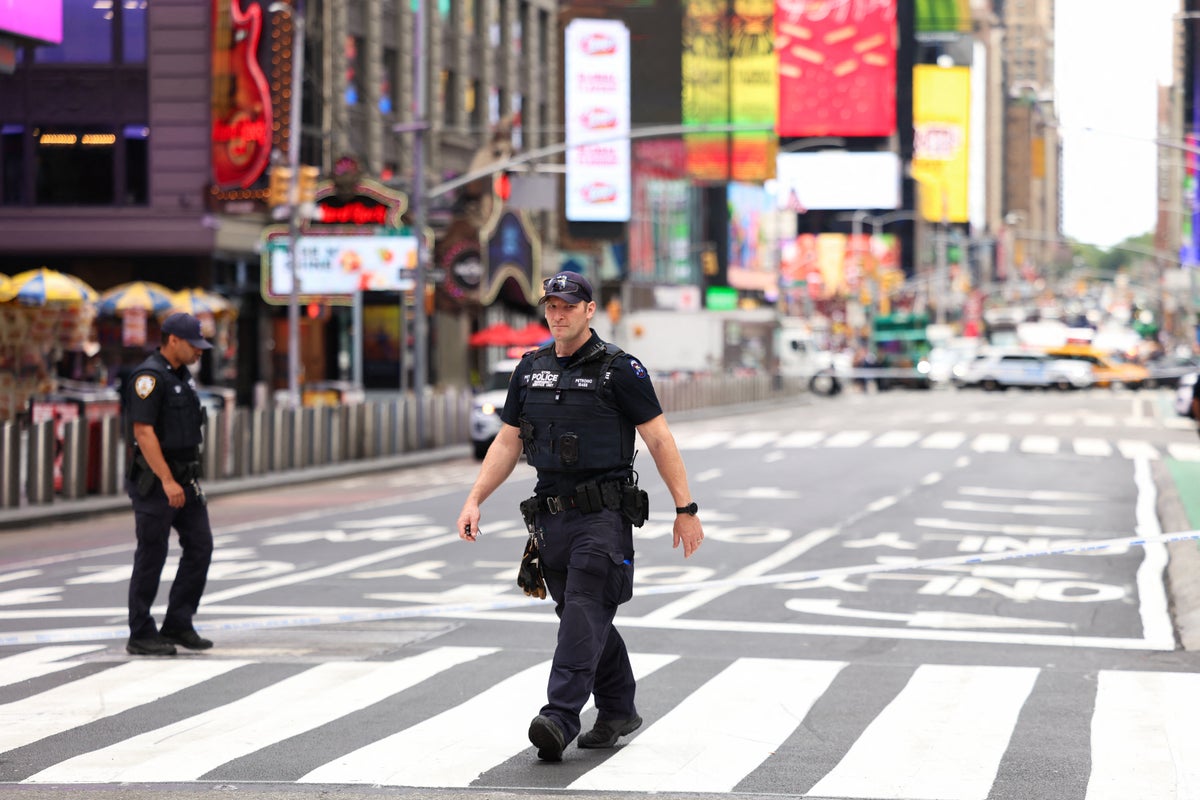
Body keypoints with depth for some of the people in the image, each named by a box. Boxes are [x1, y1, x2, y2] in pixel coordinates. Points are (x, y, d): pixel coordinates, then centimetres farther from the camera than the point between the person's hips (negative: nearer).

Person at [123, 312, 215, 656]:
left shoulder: (182, 376, 13)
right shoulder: (148, 377, -16)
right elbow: (143, 432, -22)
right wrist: (167, 481, -26)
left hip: (185, 479, 9)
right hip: (155, 481, -9)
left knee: (200, 546, 3)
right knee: (151, 557, -2)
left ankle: (177, 626, 10)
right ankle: (141, 636, 6)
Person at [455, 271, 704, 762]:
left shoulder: (619, 369, -5)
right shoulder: (530, 370, 12)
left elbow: (660, 440, -4)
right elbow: (507, 443, 16)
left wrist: (685, 509, -6)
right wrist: (474, 500, 6)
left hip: (604, 514, -6)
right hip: (552, 514, 6)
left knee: (583, 612, -17)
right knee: (585, 620, 11)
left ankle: (559, 718, -27)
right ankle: (618, 713, 24)